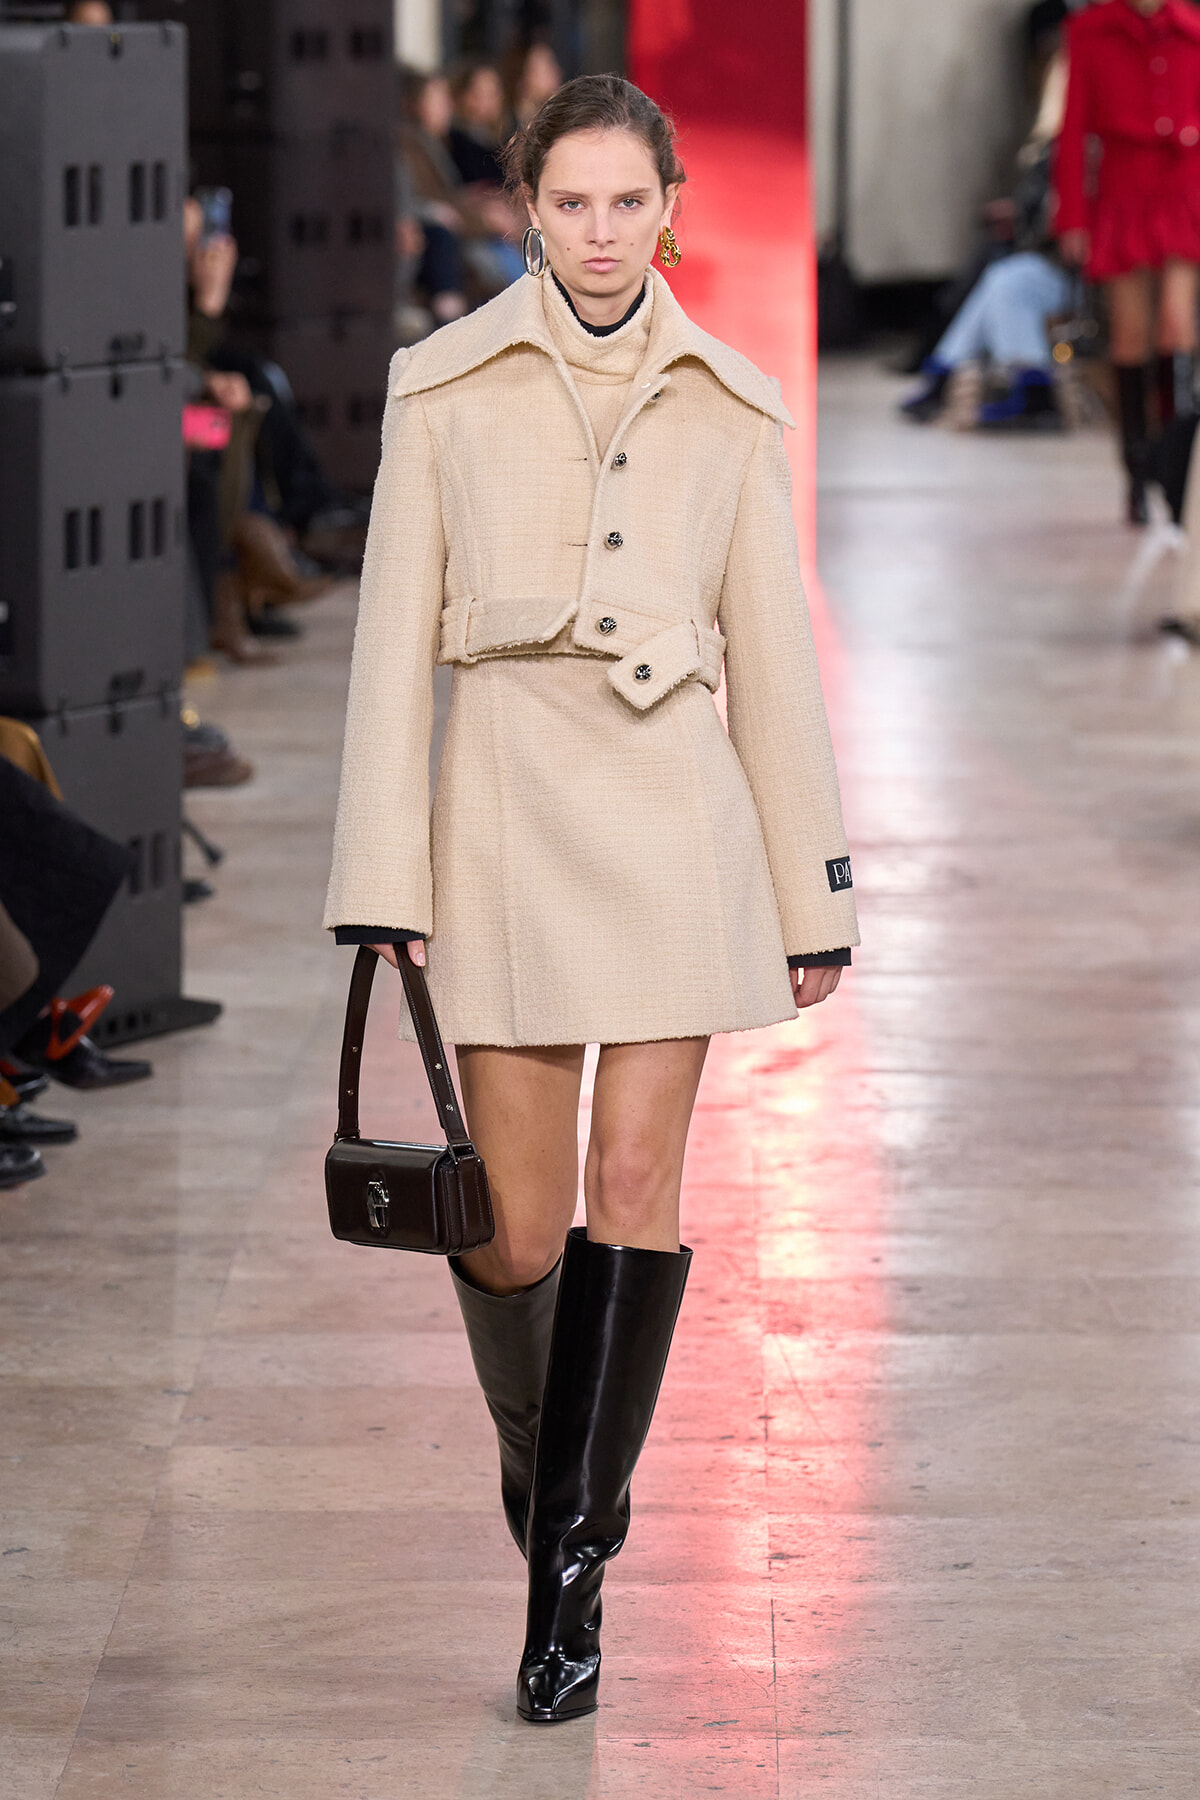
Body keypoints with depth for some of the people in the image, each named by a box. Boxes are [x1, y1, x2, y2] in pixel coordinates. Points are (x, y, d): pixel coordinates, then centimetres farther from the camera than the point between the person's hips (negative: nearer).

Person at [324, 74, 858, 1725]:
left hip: (676, 811, 1)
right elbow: (396, 637, 2)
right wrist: (384, 881, -4)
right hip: (508, 803, 0)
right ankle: (539, 1446, 31)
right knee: (518, 1220, 0)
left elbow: (772, 650, 9)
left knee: (637, 1177, -8)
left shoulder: (728, 408, 7)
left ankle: (570, 1571, -1)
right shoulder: (445, 386, 3)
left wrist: (814, 897, 8)